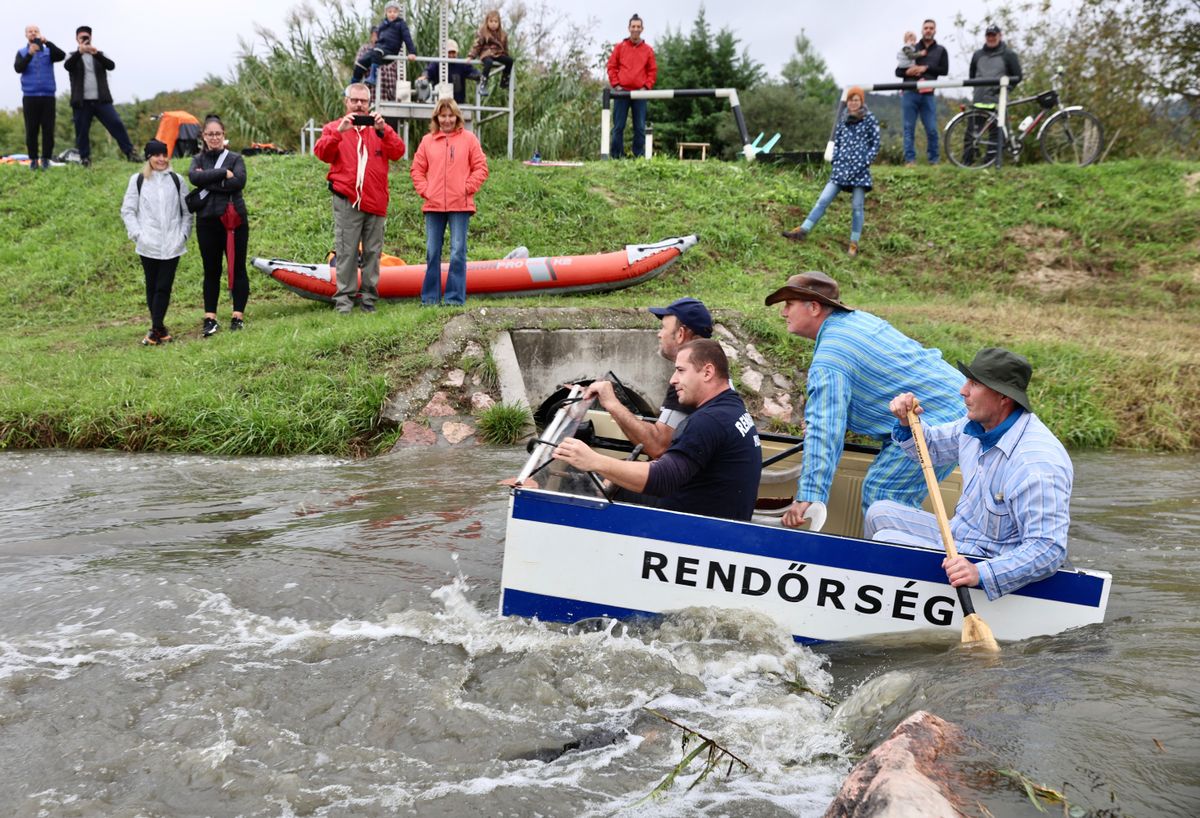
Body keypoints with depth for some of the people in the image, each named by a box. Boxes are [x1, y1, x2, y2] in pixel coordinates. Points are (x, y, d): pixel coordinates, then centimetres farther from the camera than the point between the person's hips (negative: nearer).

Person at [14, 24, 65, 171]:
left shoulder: (48, 52, 9)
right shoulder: (22, 52, 8)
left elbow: (62, 55, -10)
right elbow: (18, 68, -8)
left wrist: (47, 42, -22)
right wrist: (29, 54, -22)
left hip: (48, 96, 0)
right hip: (29, 96, 0)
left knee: (48, 129, -3)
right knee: (31, 130, -2)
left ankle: (46, 158, 3)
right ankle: (33, 159, 3)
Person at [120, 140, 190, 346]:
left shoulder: (176, 180, 9)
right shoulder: (138, 180, 4)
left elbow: (186, 211, 12)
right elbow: (127, 210, 5)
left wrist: (183, 234, 1)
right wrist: (137, 234, -6)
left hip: (172, 244, 0)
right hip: (148, 245, 0)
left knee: (164, 287, -4)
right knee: (152, 286, 5)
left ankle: (156, 328, -1)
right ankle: (159, 328, 14)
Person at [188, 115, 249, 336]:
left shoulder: (235, 158, 3)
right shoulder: (198, 159, 10)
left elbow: (239, 181, -16)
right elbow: (194, 177, -12)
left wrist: (208, 181, -12)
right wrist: (223, 173, -15)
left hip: (234, 220, -2)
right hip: (207, 221, 2)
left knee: (237, 268, 2)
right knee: (211, 271, 7)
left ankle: (238, 316, 9)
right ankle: (210, 318, 11)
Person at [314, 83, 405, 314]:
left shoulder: (380, 129, 15)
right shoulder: (333, 128, 11)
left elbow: (398, 152, -2)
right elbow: (322, 153, -6)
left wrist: (382, 130, -15)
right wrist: (339, 132, -18)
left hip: (375, 201, 2)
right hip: (347, 201, -2)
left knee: (372, 251, 5)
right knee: (346, 251, -5)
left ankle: (368, 295, 11)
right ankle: (344, 297, -4)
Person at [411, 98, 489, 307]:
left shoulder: (468, 138, 4)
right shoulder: (427, 140, 10)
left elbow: (481, 168, 3)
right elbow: (417, 169, 11)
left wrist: (467, 188, -5)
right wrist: (424, 191, -1)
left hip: (460, 205, -2)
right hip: (433, 205, 2)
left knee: (458, 252, -2)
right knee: (432, 253, 6)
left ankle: (455, 297, 3)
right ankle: (430, 297, 13)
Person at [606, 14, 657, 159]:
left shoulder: (648, 49, 9)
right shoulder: (620, 47, 7)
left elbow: (652, 70, 9)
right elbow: (612, 67, 6)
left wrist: (646, 87, -3)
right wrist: (616, 85, -4)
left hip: (640, 93, 1)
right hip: (622, 92, -1)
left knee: (640, 127, 1)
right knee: (618, 126, 0)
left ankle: (639, 156, 5)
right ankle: (616, 156, 3)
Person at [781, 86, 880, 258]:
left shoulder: (870, 120, -1)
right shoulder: (843, 120, 12)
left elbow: (875, 144, -2)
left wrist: (863, 163, -10)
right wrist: (837, 161, 5)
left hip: (860, 170, -4)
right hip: (841, 168, 4)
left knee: (857, 207, -1)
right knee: (823, 200, -3)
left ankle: (854, 244, 6)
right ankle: (803, 230, -4)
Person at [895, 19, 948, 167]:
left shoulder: (940, 50, 16)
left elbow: (944, 70, 4)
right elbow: (898, 71, 12)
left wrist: (926, 68, -8)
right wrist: (907, 72, -10)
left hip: (928, 95, 0)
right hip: (910, 93, 0)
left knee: (932, 129, -3)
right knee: (909, 128, -3)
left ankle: (934, 160, 4)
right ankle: (910, 160, -1)